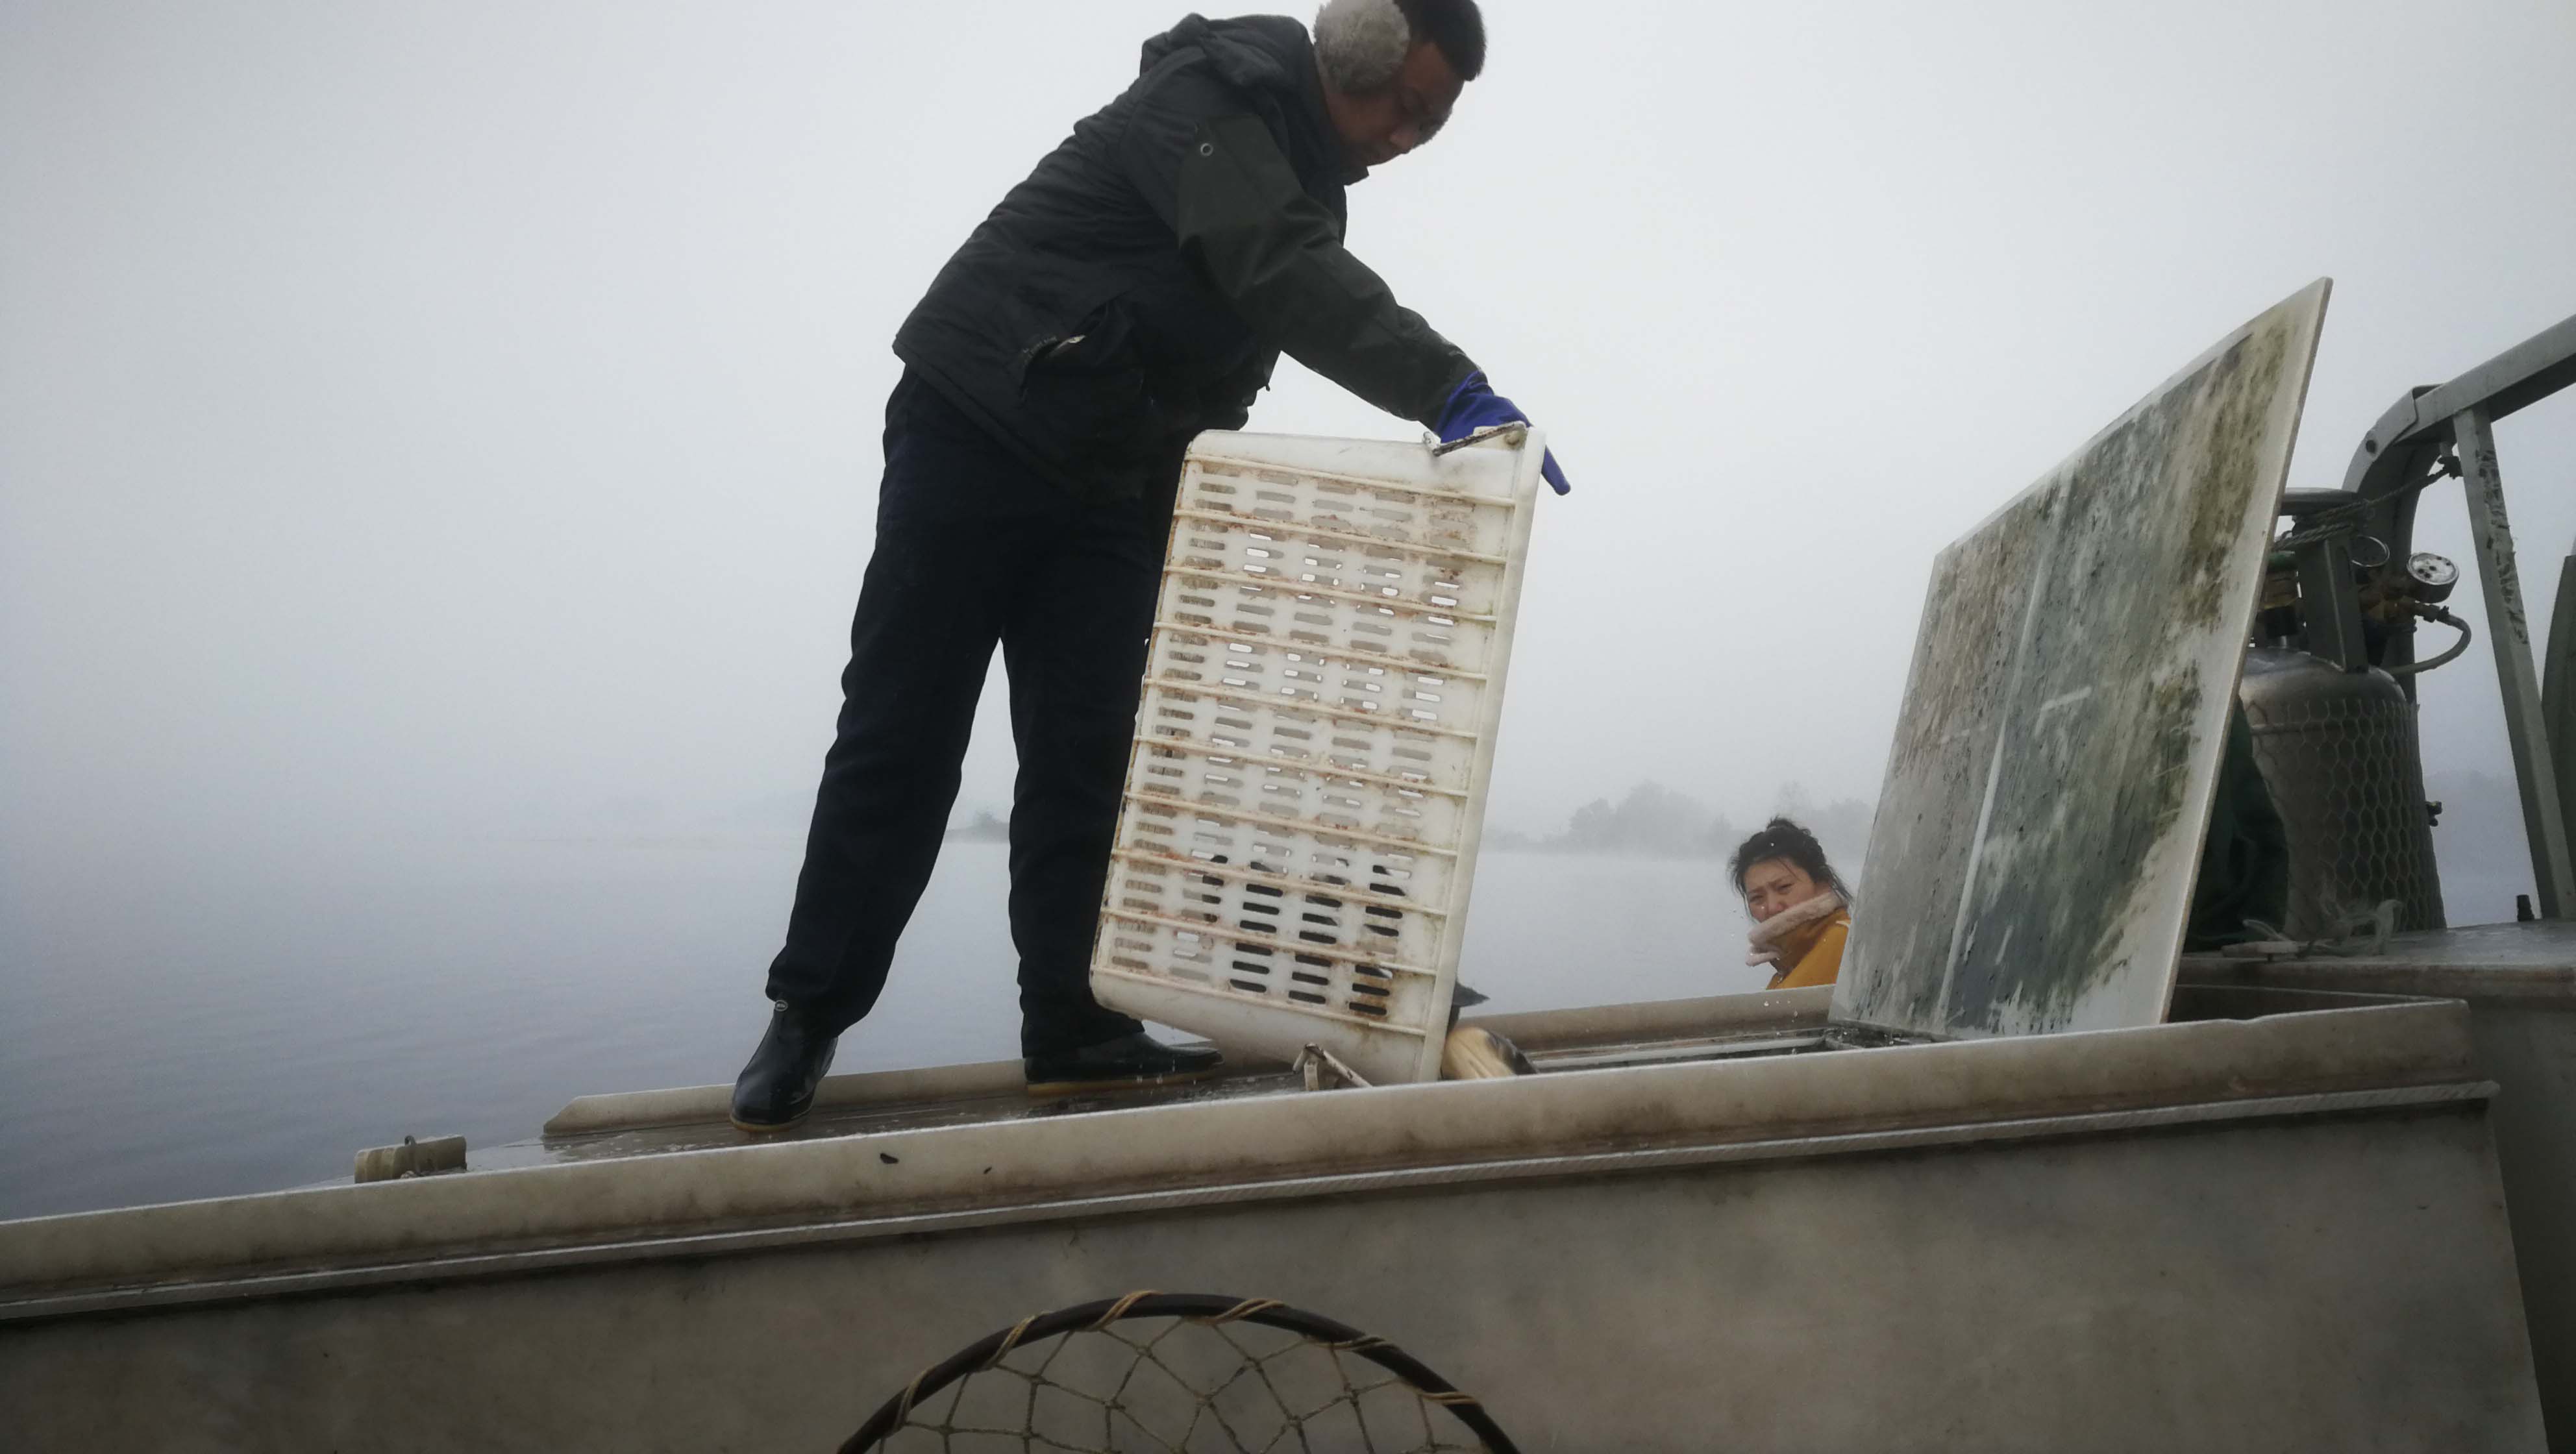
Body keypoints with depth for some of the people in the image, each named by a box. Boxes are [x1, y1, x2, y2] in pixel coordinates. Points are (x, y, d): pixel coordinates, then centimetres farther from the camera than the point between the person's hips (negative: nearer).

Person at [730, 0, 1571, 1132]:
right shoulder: (1209, 98, -12)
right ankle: (810, 1013, 8)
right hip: (976, 433, -8)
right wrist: (1449, 389, -42)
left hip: (1106, 483, 8)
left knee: (1087, 757, -1)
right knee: (902, 732, -3)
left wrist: (1165, 564, 10)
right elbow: (1281, 271, -32)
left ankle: (1072, 1030, 1)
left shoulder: (1303, 175, 14)